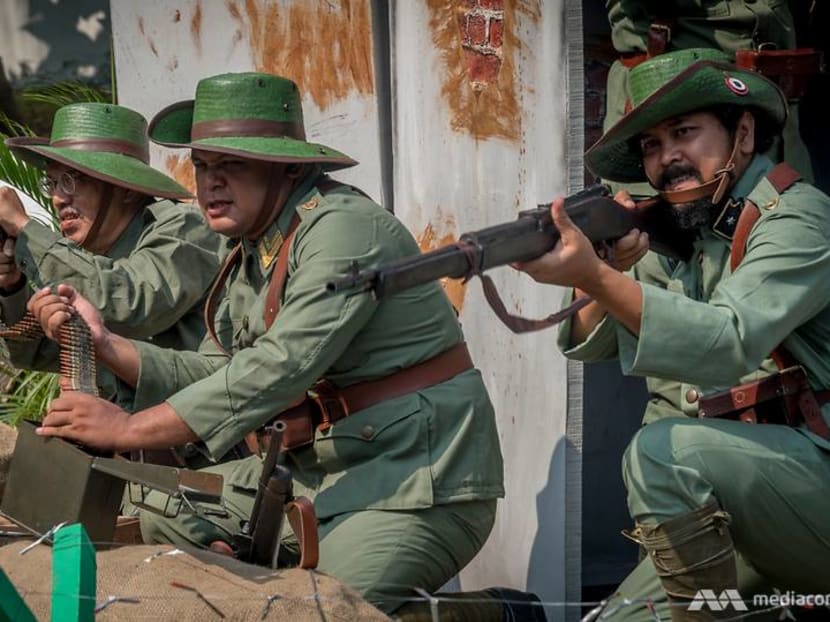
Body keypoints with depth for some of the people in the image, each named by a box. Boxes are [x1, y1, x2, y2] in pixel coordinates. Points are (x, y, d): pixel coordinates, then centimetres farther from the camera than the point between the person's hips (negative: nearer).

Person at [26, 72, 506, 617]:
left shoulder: (344, 229, -18)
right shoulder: (252, 253, 11)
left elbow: (279, 370, -27)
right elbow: (215, 373, 10)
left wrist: (129, 429, -25)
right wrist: (105, 342, -2)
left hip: (419, 476, -9)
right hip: (328, 468, 9)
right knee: (155, 519, 7)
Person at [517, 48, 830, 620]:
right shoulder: (673, 235, 9)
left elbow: (731, 344, -30)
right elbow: (589, 344, 3)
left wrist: (596, 276, -40)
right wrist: (615, 270, -17)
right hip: (720, 509, 8)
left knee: (660, 450, -29)